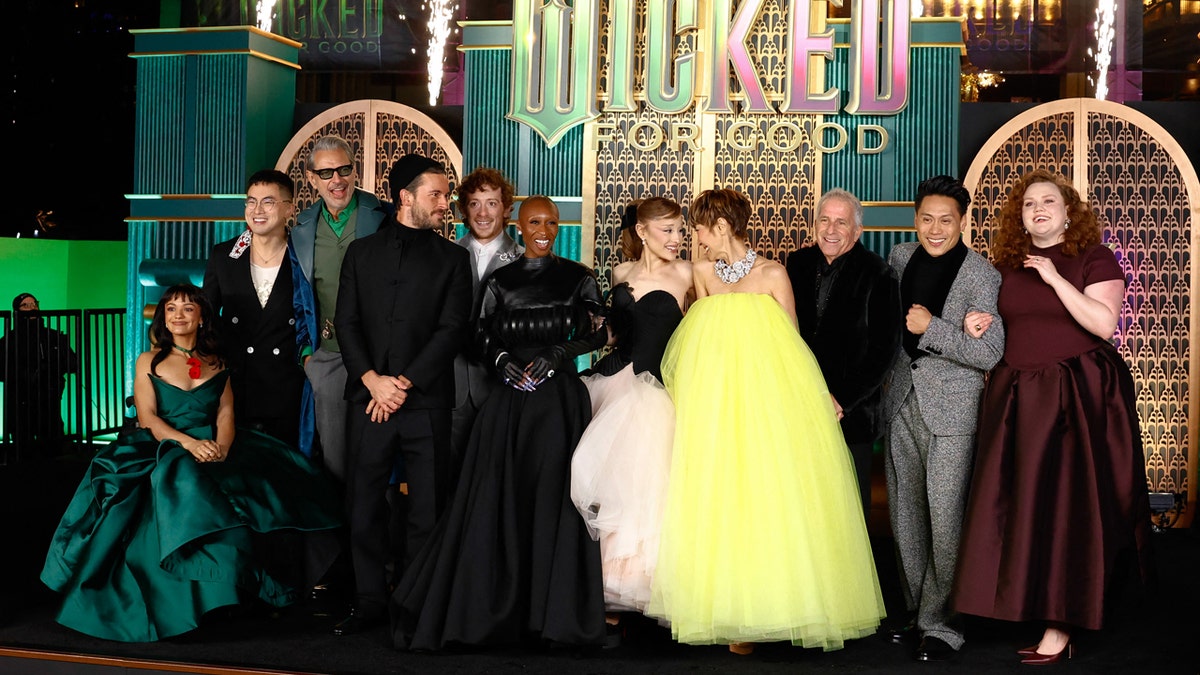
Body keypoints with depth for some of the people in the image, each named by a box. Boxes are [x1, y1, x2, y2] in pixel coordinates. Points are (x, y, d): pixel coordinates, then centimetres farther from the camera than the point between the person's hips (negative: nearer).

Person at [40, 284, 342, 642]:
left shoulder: (217, 364, 18)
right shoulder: (149, 361, 11)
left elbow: (226, 414, 7)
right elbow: (148, 417, -1)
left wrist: (221, 447, -16)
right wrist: (188, 442, -19)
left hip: (213, 450, 3)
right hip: (161, 450, -2)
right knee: (186, 482, -36)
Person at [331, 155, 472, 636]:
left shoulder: (452, 258, 8)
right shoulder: (362, 252, 13)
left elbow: (452, 330, -1)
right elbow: (347, 323, 6)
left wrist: (404, 383, -9)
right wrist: (372, 379, -8)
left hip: (426, 401, -1)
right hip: (370, 398, 1)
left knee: (427, 509, 2)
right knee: (364, 505, 4)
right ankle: (370, 601, 17)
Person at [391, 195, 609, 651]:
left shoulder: (578, 278, 7)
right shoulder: (501, 281, 11)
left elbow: (596, 334, 2)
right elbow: (483, 339, 9)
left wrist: (557, 354, -12)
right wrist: (504, 362, -10)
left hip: (560, 399, -1)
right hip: (509, 402, 1)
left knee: (551, 498, -3)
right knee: (498, 499, -2)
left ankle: (552, 610, 6)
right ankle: (494, 609, 5)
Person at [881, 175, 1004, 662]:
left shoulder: (982, 275, -10)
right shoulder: (900, 258, 6)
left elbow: (991, 353, -15)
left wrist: (932, 328, -18)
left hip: (951, 409, -6)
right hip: (902, 402, 6)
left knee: (945, 520, -5)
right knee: (905, 517, 11)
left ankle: (940, 626, 6)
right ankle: (917, 612, 24)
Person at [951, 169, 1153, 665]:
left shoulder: (1094, 258, -3)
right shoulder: (1008, 264, 11)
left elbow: (1104, 323, -14)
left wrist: (1055, 278, -16)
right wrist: (982, 323, -1)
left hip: (1078, 396, -5)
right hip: (1016, 397, 5)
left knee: (1065, 503, -4)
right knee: (1016, 503, 4)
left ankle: (1061, 626, 2)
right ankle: (1024, 601, 16)